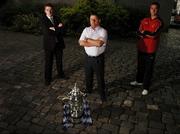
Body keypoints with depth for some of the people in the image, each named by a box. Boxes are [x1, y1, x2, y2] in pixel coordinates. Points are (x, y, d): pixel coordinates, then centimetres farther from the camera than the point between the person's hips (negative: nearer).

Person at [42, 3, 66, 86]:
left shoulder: (57, 18, 5)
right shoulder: (43, 20, -8)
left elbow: (62, 30, -7)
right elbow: (47, 32, -21)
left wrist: (54, 29, -18)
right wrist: (57, 29, -14)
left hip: (59, 43, 4)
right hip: (49, 44, -4)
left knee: (59, 60, 18)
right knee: (48, 62, 5)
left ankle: (60, 74, 37)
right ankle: (47, 78, 20)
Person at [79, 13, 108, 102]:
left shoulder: (103, 31, -9)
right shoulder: (86, 30, 2)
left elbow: (99, 43, -26)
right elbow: (81, 43, -10)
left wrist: (88, 39, -12)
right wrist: (95, 43, -16)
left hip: (99, 58, -4)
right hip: (88, 57, 4)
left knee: (100, 77, 10)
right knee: (88, 76, 20)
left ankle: (102, 94, 31)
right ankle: (88, 90, 45)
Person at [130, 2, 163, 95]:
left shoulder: (159, 22, -9)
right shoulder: (144, 20, 7)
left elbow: (154, 35, -20)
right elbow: (138, 33, -1)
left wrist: (144, 32, -7)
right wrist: (149, 34, -17)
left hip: (151, 50, -5)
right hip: (141, 48, 5)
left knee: (148, 69, 3)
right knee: (140, 66, 19)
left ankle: (146, 87, 15)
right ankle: (139, 81, 39)